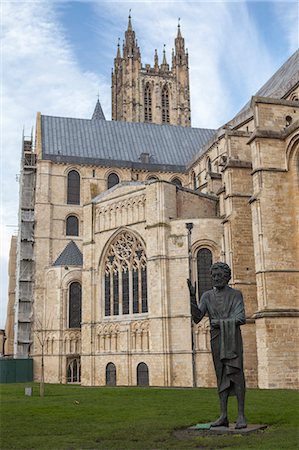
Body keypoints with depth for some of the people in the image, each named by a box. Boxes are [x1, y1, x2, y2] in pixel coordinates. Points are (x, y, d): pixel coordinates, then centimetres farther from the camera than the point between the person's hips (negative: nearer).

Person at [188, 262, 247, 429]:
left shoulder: (236, 294, 1)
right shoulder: (207, 296, 9)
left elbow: (241, 319, -8)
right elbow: (197, 318, -2)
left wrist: (220, 322, -14)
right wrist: (193, 297, -13)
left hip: (233, 338, -3)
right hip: (216, 340, 3)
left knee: (236, 374, -8)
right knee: (222, 376, 4)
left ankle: (241, 415, -5)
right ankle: (223, 416, 6)